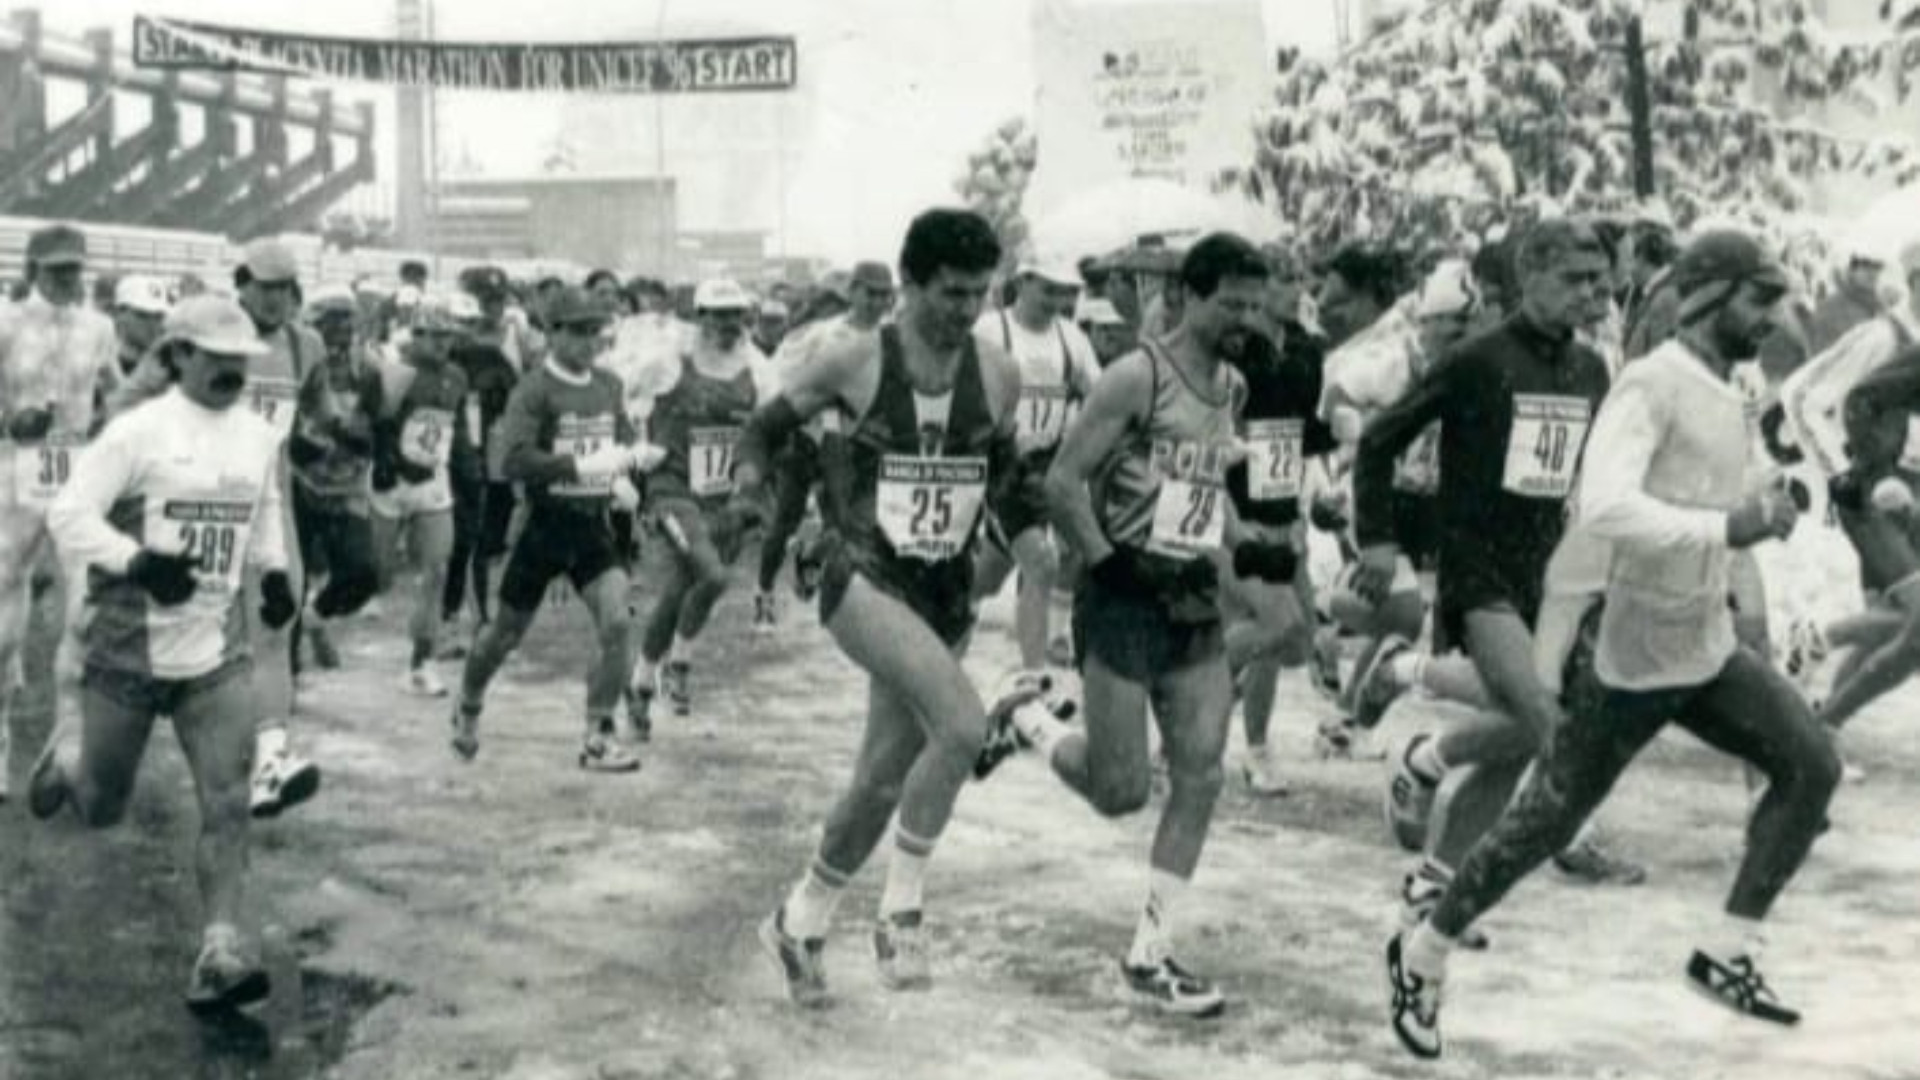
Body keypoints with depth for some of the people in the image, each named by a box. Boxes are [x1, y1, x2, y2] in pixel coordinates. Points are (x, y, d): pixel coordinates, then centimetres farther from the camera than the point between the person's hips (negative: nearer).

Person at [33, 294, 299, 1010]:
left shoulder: (260, 437, 5)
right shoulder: (139, 431, -13)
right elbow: (69, 514, -15)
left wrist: (275, 572, 11)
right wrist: (138, 561, -28)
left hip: (218, 653, 3)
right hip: (128, 648, -3)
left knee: (227, 801, -10)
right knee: (102, 809, 13)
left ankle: (220, 951, -6)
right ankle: (64, 763, 48)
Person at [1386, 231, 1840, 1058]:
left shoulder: (1726, 395, 10)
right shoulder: (1652, 384, -19)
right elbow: (1603, 505, -33)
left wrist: (1759, 508, 5)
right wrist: (1725, 528, -33)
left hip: (1709, 649, 8)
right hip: (1632, 658, -8)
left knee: (1811, 768, -1)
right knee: (1546, 821, 1)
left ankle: (1729, 954, 9)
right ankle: (1422, 957, 18)